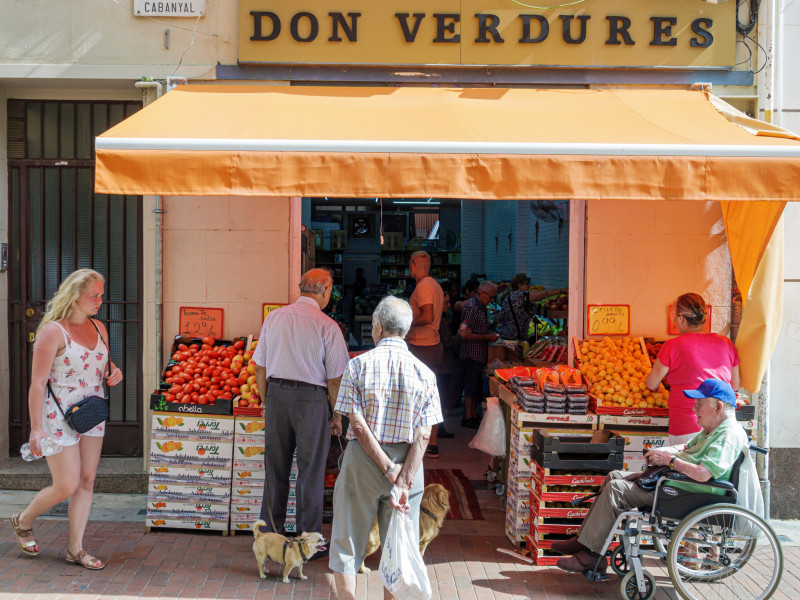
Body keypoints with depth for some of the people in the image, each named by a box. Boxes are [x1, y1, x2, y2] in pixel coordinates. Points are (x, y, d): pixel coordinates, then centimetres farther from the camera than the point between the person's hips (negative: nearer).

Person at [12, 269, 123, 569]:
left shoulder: (98, 328, 9)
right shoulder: (54, 331, -13)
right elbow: (38, 383, -15)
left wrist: (113, 372, 0)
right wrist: (36, 428, -18)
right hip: (59, 417, -7)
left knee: (87, 481, 6)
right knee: (66, 486, -3)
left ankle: (76, 549, 16)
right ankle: (23, 521, 26)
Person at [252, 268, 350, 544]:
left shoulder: (273, 318, 3)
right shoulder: (327, 326, -11)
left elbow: (259, 367, 8)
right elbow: (335, 379, -9)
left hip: (276, 394, 4)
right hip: (311, 399, -4)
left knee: (275, 468, 14)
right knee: (310, 472, 6)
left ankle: (269, 534, 25)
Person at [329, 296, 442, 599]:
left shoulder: (358, 365, -7)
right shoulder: (424, 373, -3)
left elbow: (358, 426, -14)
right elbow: (423, 435, -9)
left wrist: (388, 469, -12)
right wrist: (404, 481, -11)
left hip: (362, 459, -2)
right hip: (406, 462, 2)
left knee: (346, 545, 12)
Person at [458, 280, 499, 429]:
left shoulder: (481, 307, 13)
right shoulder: (471, 307, -18)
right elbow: (465, 334, -22)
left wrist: (490, 335, 9)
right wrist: (488, 337, -17)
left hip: (480, 354, 9)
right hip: (472, 354, -9)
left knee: (477, 387, 14)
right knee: (471, 387, -3)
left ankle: (474, 415, 23)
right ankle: (468, 418, 5)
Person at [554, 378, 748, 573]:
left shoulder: (729, 435, -18)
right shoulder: (709, 431, 15)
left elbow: (703, 474, -30)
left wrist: (670, 459, -17)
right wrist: (663, 452, 6)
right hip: (668, 480, 11)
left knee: (615, 489, -16)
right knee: (614, 477, 12)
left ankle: (591, 555, -10)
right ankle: (584, 539, 11)